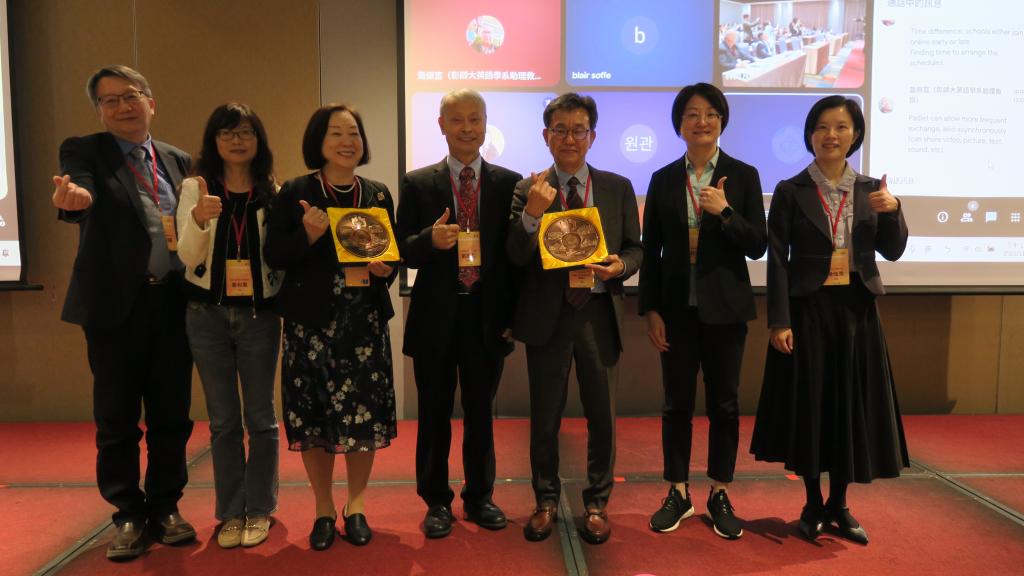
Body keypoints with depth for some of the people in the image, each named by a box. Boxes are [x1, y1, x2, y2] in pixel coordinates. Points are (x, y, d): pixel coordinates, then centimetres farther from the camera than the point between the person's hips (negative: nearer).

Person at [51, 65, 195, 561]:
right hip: (116, 303, -3)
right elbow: (83, 195, -19)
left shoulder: (178, 161, 13)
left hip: (173, 301, 3)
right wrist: (73, 198, -40)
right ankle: (128, 516, 22)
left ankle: (165, 508, 25)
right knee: (116, 418, 6)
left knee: (171, 414, 9)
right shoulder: (82, 151, 2)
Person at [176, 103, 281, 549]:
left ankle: (259, 510, 21)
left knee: (260, 417, 7)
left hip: (259, 314, 0)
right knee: (223, 420, 10)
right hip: (207, 314, 0)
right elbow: (188, 257, -9)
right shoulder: (195, 188, -1)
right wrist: (199, 218, -27)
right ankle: (230, 512, 23)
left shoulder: (273, 192, 0)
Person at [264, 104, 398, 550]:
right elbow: (273, 256, -4)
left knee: (365, 413, 4)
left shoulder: (379, 195, 8)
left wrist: (386, 269, -8)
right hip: (310, 321, -2)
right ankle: (323, 509, 24)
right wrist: (307, 235, -21)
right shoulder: (294, 193, -1)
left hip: (365, 321, 2)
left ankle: (355, 505, 24)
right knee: (312, 416, 5)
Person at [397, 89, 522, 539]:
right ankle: (436, 501, 28)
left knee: (480, 412, 13)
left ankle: (479, 497, 30)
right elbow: (403, 251, -1)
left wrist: (514, 314, -1)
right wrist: (430, 239, -23)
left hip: (488, 316, 1)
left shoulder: (508, 183, 3)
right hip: (436, 315, 0)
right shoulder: (417, 183, 1)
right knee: (435, 414, 11)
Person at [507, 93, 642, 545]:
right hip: (547, 316, -1)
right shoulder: (528, 190, -1)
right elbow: (517, 257, -8)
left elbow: (636, 249, 7)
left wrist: (620, 265, -15)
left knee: (602, 414, 10)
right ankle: (546, 500, 31)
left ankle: (596, 502, 30)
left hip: (599, 313, 1)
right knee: (545, 415, 12)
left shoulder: (618, 187, 5)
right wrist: (531, 213, -25)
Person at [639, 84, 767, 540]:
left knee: (724, 402, 7)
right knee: (676, 402, 8)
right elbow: (651, 251, 4)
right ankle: (678, 492, 22)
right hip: (677, 308, 1)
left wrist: (725, 212, -19)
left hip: (724, 307, -1)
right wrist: (650, 309, -2)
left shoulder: (743, 175, 1)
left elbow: (758, 246, -4)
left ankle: (719, 494, 22)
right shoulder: (663, 179, 4)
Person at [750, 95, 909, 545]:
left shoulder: (870, 189, 8)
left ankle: (839, 505, 24)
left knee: (851, 403, 8)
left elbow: (892, 252, 7)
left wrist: (892, 210, -12)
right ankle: (813, 504, 21)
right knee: (809, 402, 4)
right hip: (808, 309, -3)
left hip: (856, 309, 3)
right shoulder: (791, 191, -3)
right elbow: (777, 260, -6)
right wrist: (779, 320, -12)